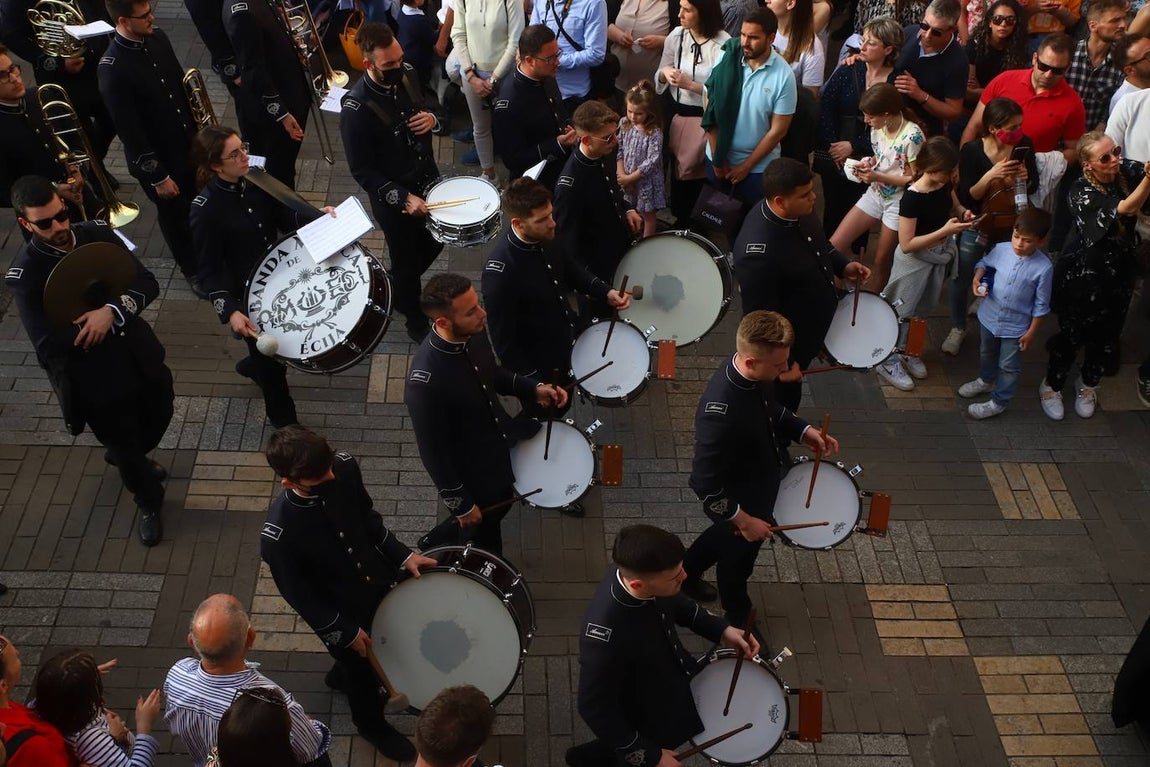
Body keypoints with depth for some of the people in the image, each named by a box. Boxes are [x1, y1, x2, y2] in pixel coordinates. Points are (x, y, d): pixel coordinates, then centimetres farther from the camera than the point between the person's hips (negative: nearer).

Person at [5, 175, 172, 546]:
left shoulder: (98, 234, -8)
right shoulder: (24, 274, -20)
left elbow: (147, 283, -11)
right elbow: (47, 344, -25)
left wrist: (112, 311, -28)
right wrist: (101, 321, -21)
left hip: (140, 358, 5)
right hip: (93, 379, -5)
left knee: (158, 416, 27)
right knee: (127, 448, 14)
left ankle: (122, 455, 61)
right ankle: (149, 504, 45)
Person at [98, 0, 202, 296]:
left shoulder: (157, 38, -7)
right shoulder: (113, 70, -27)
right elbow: (129, 132, -22)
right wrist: (157, 176, -17)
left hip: (190, 143, 6)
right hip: (158, 159, -6)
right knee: (176, 215, 17)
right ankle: (193, 270, 40)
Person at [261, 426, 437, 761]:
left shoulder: (344, 467, -25)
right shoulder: (278, 536, -37)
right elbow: (298, 595, -21)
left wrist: (401, 555, -9)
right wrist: (346, 633, -14)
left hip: (378, 580, 5)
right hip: (341, 614, -5)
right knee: (363, 667, 22)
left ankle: (341, 675, 66)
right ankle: (372, 724, 57)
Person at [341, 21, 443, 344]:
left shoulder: (407, 74, -10)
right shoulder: (356, 109, -29)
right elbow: (361, 170, -22)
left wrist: (432, 118, -14)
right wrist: (403, 198, -30)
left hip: (429, 179, 7)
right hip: (393, 199, -6)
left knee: (434, 244, 25)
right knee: (406, 261, 14)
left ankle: (397, 292, 54)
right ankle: (415, 321, 42)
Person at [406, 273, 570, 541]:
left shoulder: (473, 332, -17)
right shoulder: (425, 382, -38)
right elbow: (432, 452, -25)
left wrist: (534, 388, -9)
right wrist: (461, 505, -15)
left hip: (503, 444, 6)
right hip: (473, 476, -6)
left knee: (500, 506, 30)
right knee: (485, 534, 20)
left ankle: (441, 538, 53)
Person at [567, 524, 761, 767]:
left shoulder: (638, 568, -25)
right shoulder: (605, 636, -44)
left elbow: (672, 601, -1)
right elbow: (595, 708, -29)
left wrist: (720, 629, -12)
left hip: (672, 678, 7)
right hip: (648, 721, -6)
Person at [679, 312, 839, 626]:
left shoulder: (753, 375, -18)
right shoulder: (722, 413, -44)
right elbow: (707, 484, -33)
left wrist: (804, 431, -8)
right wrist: (743, 520, -24)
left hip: (758, 482, 7)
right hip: (738, 501, -7)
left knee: (726, 536, 33)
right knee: (739, 555, 23)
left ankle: (684, 575, 60)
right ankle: (738, 618, 54)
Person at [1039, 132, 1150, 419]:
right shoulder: (1081, 192, -21)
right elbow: (1125, 209, -33)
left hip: (1119, 274, 4)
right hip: (1083, 275, -4)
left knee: (1107, 335, 16)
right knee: (1072, 333, 9)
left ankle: (1088, 385, 41)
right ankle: (1052, 385, 33)